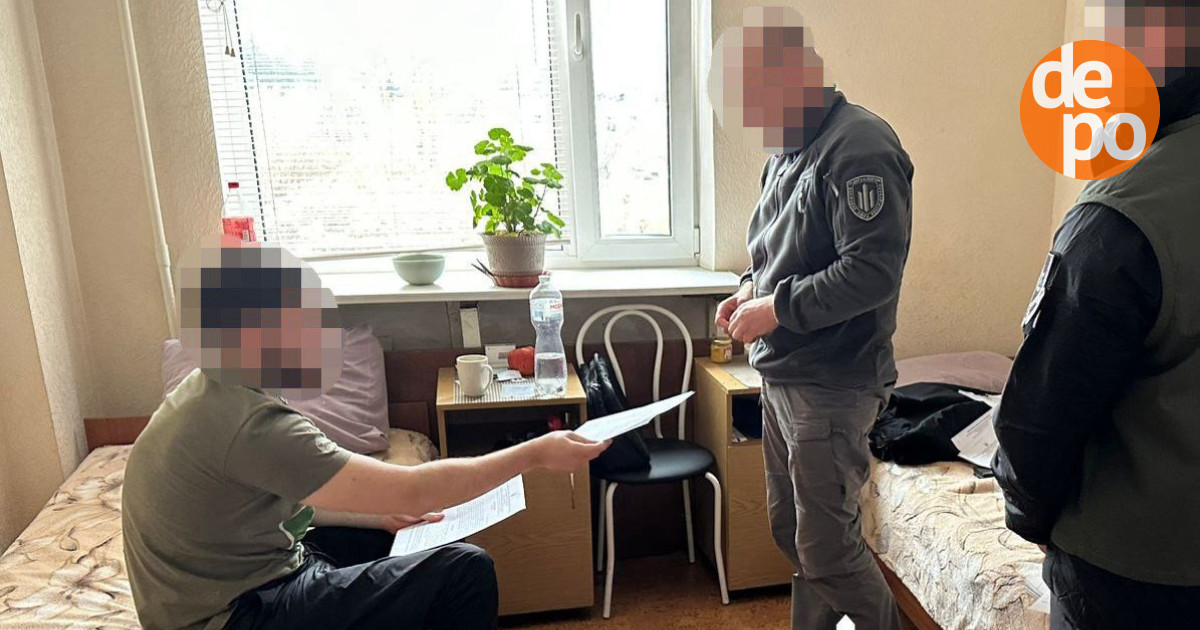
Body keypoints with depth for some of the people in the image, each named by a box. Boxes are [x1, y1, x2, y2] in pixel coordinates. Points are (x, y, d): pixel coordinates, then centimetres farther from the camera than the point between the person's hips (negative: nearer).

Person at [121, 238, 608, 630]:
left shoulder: (213, 392, 1)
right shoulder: (249, 423, -29)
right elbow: (410, 492, -29)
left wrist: (382, 515, 5)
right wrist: (535, 453, -21)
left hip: (233, 584, 10)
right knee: (464, 571, -13)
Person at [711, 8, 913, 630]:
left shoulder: (860, 147, -18)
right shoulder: (787, 151, 12)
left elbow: (873, 271, -25)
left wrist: (778, 308, -19)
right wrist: (752, 288, 4)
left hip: (832, 386, -9)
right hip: (781, 376, 9)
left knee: (827, 548, 2)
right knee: (790, 528, 20)